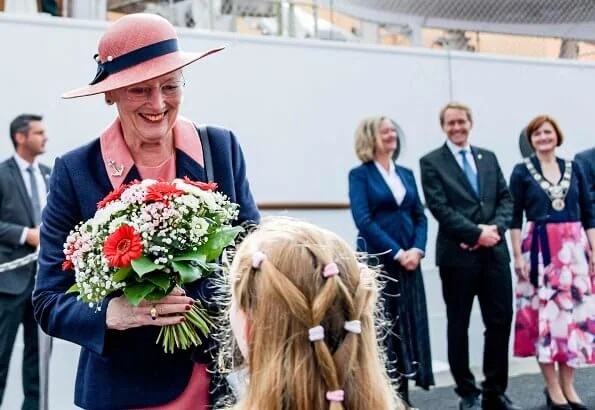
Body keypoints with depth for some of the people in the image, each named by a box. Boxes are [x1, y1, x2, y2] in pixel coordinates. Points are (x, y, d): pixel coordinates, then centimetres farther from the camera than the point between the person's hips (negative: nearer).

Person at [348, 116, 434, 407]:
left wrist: (417, 250, -7)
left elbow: (420, 216, 10)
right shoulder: (360, 175, -2)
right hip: (377, 262, -5)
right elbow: (363, 220, -12)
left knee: (406, 328, 6)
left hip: (408, 262, 5)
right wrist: (397, 252, -16)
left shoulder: (406, 174, 14)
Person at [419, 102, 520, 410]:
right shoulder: (432, 162, 0)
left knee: (500, 321, 4)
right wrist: (476, 233, -16)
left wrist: (496, 228, -9)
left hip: (494, 251, 4)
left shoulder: (488, 158, 15)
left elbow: (506, 198, 10)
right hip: (458, 254, -4)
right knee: (458, 326, 5)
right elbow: (440, 208, -9)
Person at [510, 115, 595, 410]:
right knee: (544, 314, -1)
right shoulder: (522, 172, 1)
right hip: (540, 250, -3)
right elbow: (515, 217, -1)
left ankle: (568, 386, 14)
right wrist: (518, 255, -8)